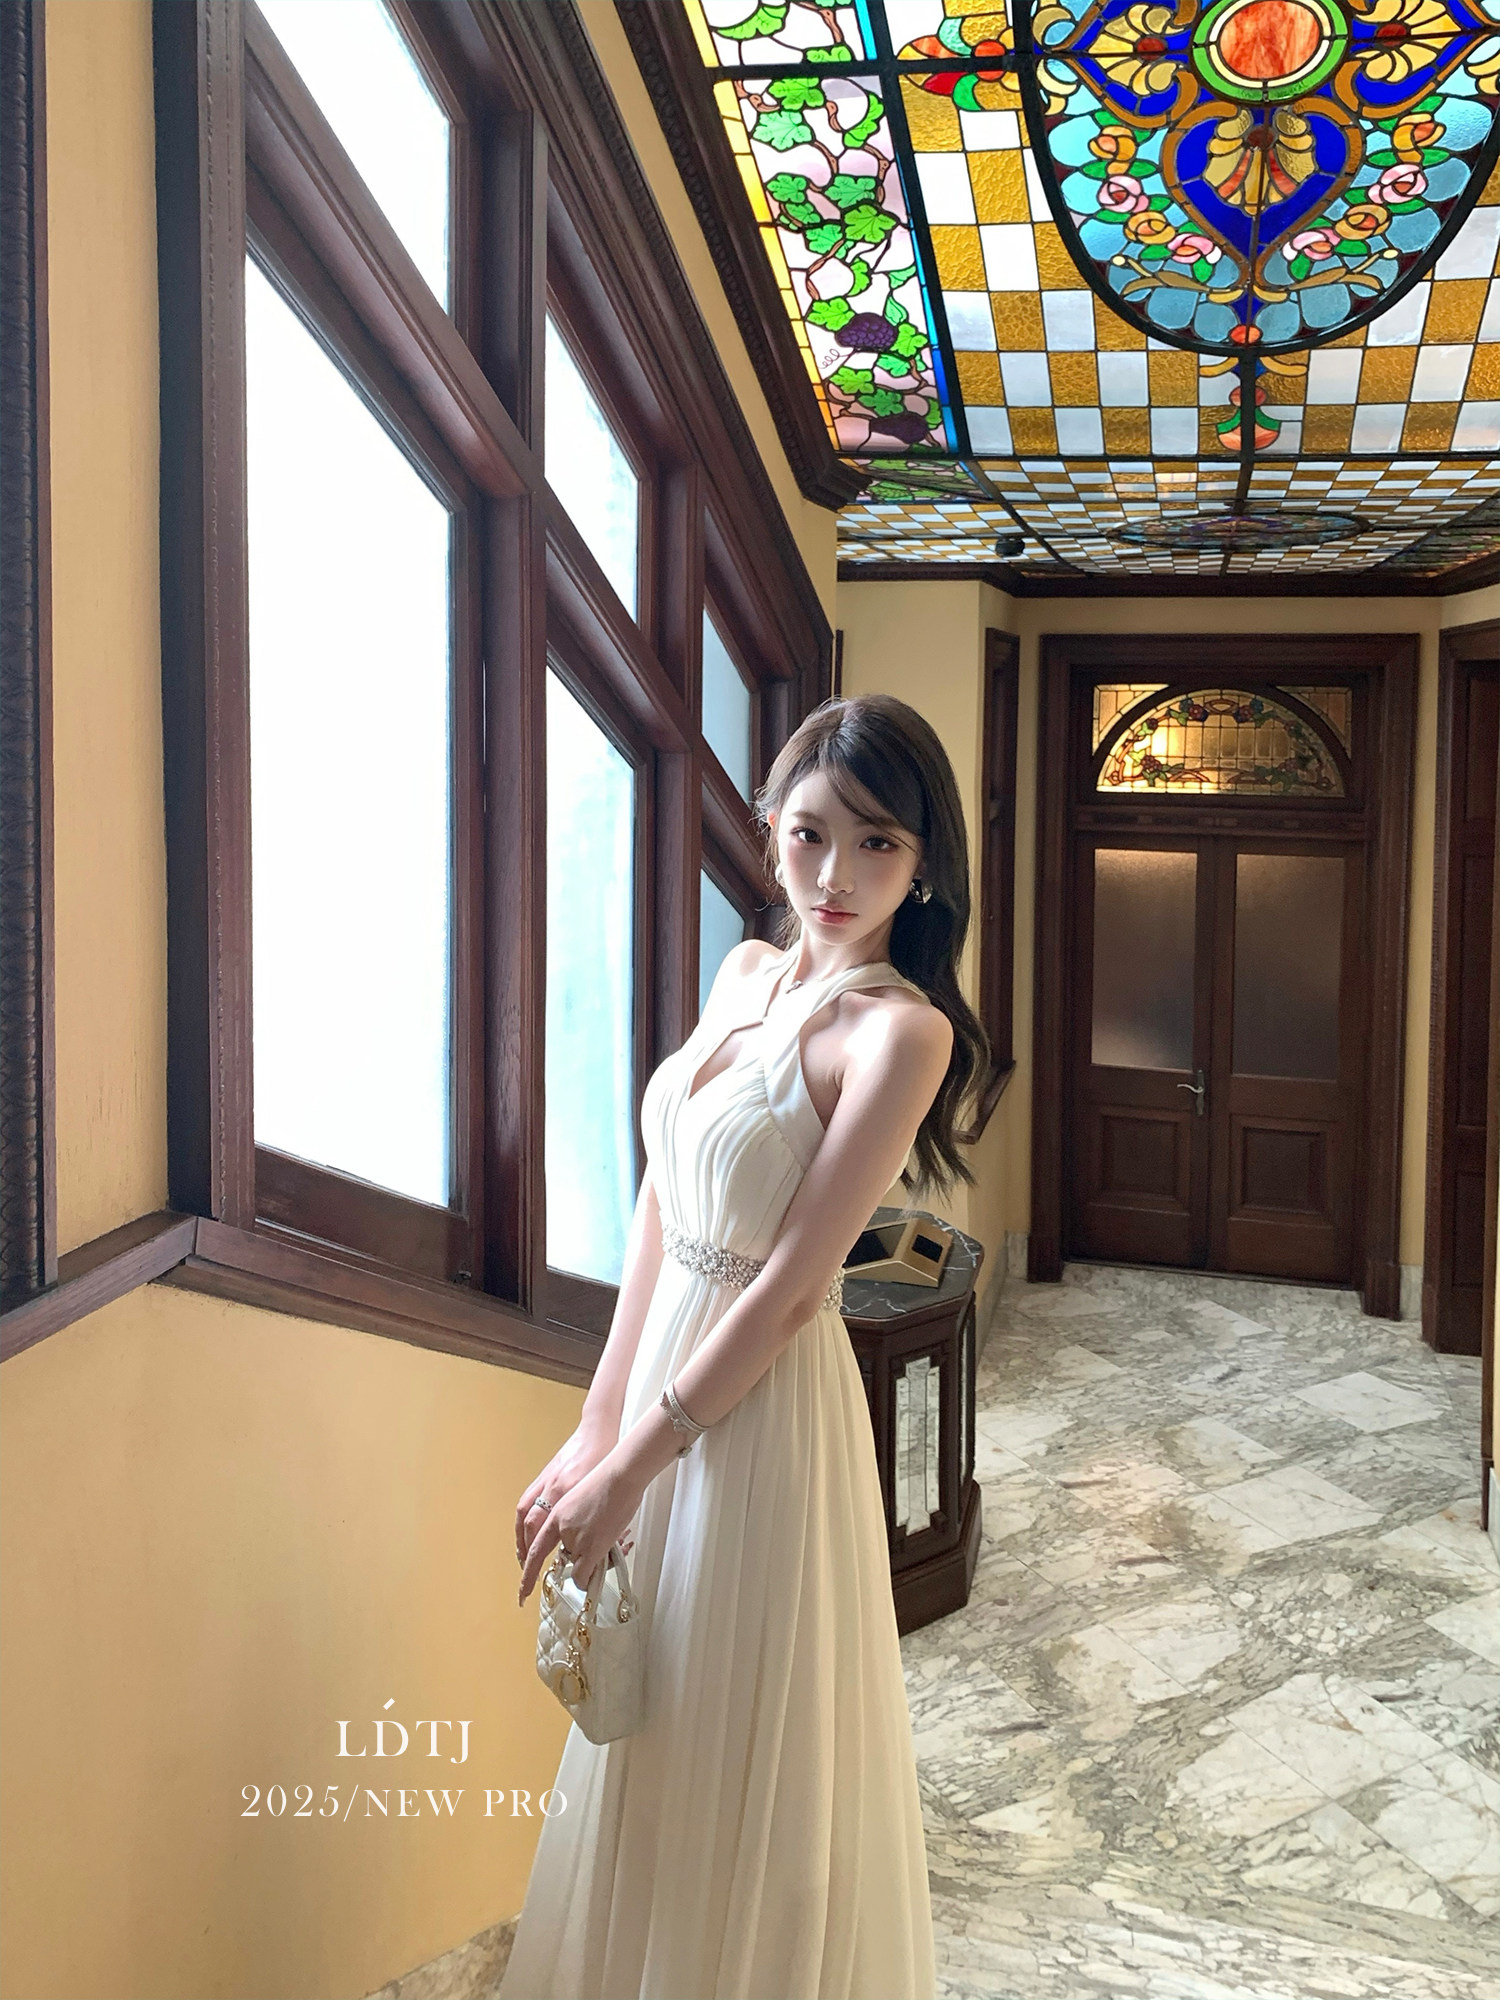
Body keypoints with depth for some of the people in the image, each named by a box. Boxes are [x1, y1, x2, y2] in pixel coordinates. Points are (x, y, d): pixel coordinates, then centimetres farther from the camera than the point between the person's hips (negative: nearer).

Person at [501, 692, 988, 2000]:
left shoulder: (900, 1028, -17)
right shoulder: (747, 973, 5)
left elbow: (790, 1284, -19)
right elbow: (660, 1206, 5)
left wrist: (631, 1466, -15)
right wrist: (597, 1430, 3)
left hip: (765, 1404, -7)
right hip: (663, 1374, 7)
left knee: (745, 1760, 10)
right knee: (650, 1749, 22)